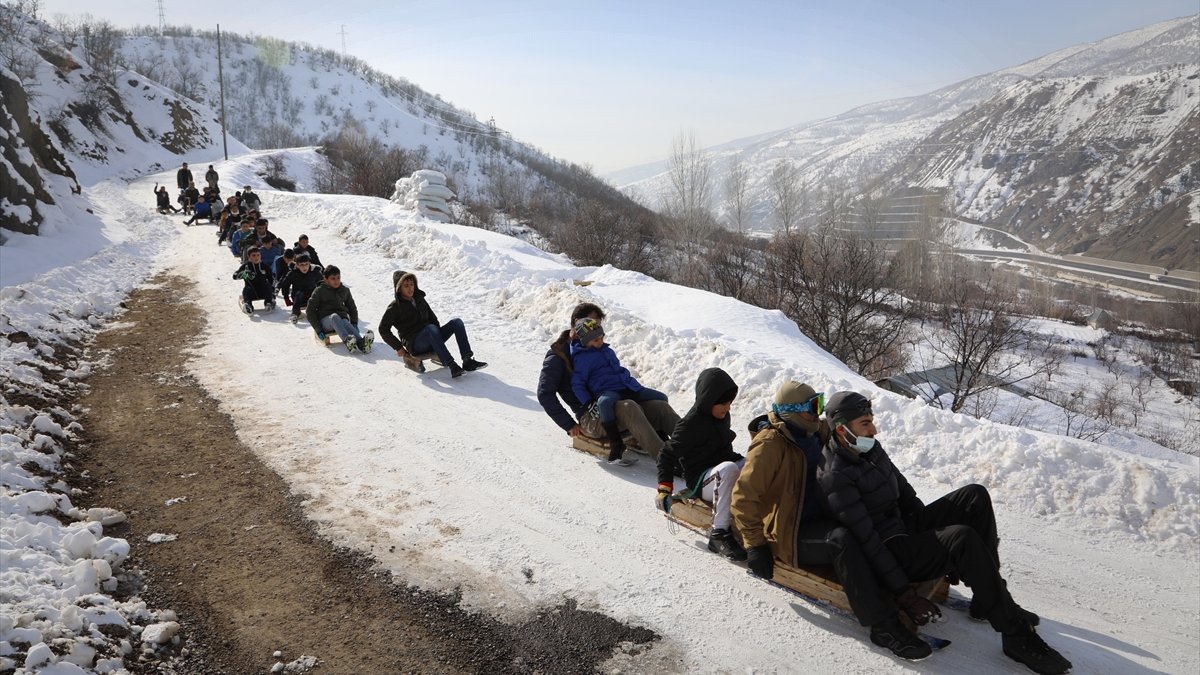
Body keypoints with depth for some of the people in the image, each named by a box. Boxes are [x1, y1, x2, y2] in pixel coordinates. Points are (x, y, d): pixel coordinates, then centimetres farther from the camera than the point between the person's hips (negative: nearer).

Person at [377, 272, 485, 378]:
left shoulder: (420, 299, 19)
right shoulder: (395, 307, 2)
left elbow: (433, 319, 25)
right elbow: (383, 329, -1)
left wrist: (439, 336, 10)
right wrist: (399, 348, -6)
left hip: (430, 340, 6)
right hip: (414, 344, -6)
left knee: (457, 322, -16)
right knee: (431, 328, -39)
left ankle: (468, 360, -33)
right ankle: (452, 366, -52)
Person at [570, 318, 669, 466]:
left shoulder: (607, 350, 24)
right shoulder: (582, 358, 0)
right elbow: (577, 383, -5)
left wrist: (635, 386, 31)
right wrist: (589, 402, -16)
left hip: (628, 387, 8)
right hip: (607, 391, -8)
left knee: (660, 398, 1)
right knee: (605, 403, -45)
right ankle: (616, 450, -44)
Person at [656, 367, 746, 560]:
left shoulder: (722, 417, 8)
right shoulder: (691, 423, -16)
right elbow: (667, 455, -10)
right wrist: (665, 487, -12)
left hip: (722, 468, 8)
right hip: (700, 480, -8)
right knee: (728, 469, -39)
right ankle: (718, 534, -38)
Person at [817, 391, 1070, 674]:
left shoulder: (870, 448, 5)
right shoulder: (835, 477, -23)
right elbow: (866, 540, -24)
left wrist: (930, 529, 13)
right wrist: (902, 592, -23)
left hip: (907, 526, 10)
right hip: (891, 552, -10)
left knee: (975, 497, -2)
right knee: (963, 539, -29)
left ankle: (989, 598, 2)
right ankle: (1016, 635, -19)